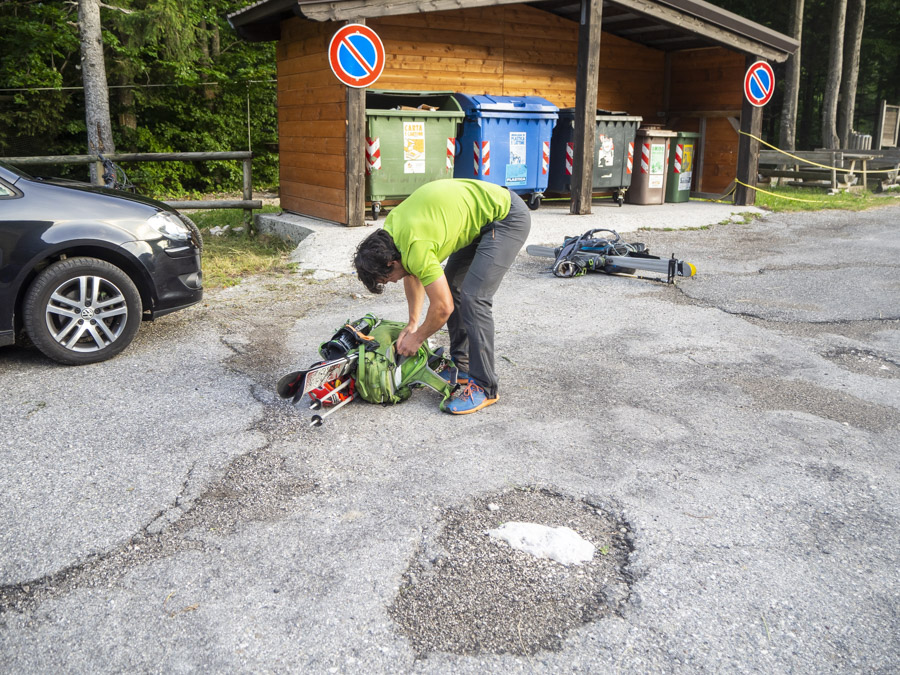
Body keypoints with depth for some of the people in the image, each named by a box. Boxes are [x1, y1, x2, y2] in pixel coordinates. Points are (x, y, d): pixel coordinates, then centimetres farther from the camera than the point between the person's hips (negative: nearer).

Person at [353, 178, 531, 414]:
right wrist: (413, 324, 12)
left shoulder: (415, 248, -29)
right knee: (451, 286, 10)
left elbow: (442, 308, -22)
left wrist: (417, 338, -5)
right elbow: (413, 275, 15)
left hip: (507, 217, -10)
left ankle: (484, 387, -10)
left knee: (473, 298, -17)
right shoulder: (389, 229, -2)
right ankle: (461, 368, 19)